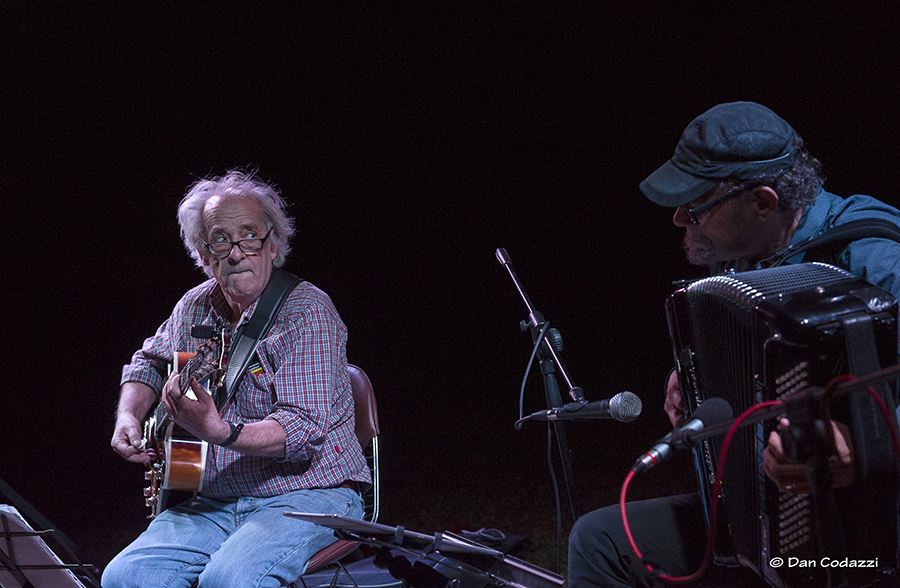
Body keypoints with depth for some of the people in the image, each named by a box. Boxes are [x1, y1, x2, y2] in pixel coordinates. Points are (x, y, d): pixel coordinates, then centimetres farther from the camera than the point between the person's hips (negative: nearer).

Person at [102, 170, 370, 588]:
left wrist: (219, 432, -38)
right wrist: (128, 416, 11)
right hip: (215, 499, 6)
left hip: (306, 495, -6)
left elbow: (307, 429, -23)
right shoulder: (195, 307, 10)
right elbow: (149, 360, 32)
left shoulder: (307, 312, -12)